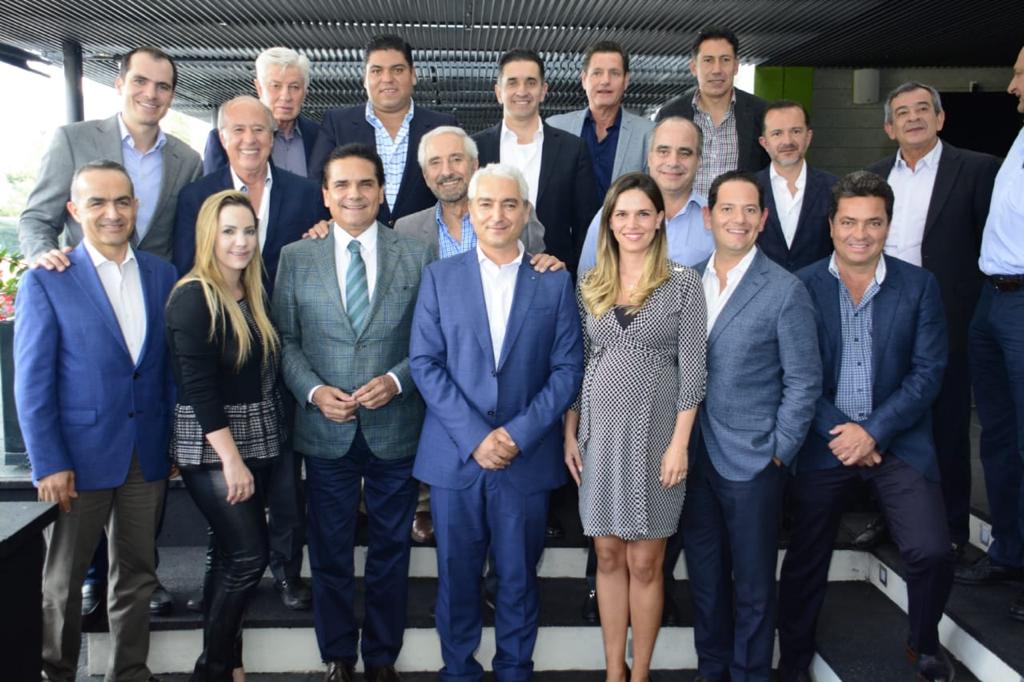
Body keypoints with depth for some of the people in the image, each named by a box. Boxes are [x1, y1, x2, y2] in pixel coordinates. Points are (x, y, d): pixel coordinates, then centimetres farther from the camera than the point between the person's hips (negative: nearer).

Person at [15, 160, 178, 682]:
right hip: (79, 457, -3)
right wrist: (48, 464, -11)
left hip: (147, 457, 3)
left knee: (136, 575, 14)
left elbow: (172, 368, 8)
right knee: (63, 580, 12)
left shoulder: (162, 276, 4)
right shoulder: (45, 282, -6)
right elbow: (32, 385, -7)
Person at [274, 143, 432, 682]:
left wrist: (397, 380, -16)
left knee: (391, 550, 13)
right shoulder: (295, 258, 2)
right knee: (330, 552, 13)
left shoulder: (416, 256, 0)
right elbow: (284, 339, 3)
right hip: (325, 431, 1)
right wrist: (313, 390, -13)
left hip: (395, 429, 0)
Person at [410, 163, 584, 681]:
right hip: (455, 455, 0)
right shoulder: (439, 277, 3)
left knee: (518, 577, 12)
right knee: (456, 575, 12)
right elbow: (424, 363, -4)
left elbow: (567, 368, -1)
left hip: (528, 458, 0)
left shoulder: (555, 281, 3)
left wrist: (519, 433, -12)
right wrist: (474, 437, -13)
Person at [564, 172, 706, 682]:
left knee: (644, 562, 4)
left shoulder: (682, 283, -3)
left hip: (654, 433, -3)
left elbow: (692, 369, -6)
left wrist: (679, 443, -12)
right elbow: (576, 364, 10)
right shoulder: (589, 285, 7)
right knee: (608, 556, 11)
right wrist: (570, 433, 5)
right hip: (599, 433, 3)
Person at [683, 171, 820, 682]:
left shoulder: (785, 290, -9)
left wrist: (779, 452, -9)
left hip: (752, 463, -4)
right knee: (704, 574, 18)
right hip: (693, 457, 4)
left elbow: (803, 382, -7)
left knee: (753, 584, 9)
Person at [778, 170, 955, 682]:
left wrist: (873, 431, -14)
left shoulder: (920, 286, -1)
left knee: (931, 552, -11)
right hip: (823, 441, 0)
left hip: (898, 440, 0)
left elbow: (928, 371, -5)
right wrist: (839, 433, -12)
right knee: (806, 560, 8)